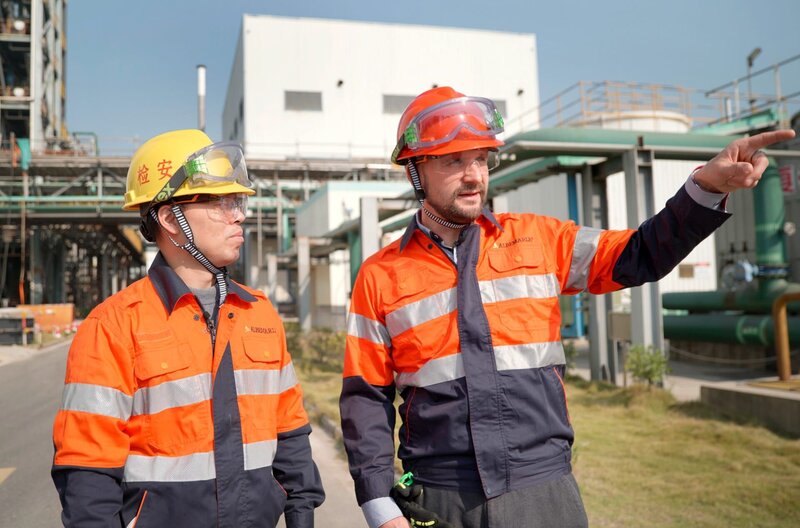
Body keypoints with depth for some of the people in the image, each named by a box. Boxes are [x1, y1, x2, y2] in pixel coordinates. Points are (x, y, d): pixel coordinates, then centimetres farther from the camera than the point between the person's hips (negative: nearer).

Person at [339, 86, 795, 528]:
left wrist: (707, 186, -7)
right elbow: (367, 399, 0)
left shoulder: (538, 239, 4)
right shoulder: (381, 276, -1)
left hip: (545, 489, 2)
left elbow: (641, 256, 7)